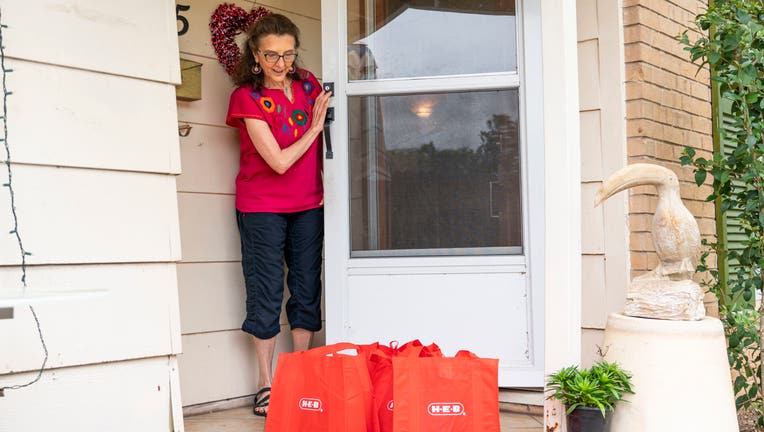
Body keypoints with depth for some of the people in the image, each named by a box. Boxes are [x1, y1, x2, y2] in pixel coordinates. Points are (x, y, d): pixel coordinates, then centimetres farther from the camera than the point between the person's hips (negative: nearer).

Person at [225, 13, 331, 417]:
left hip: (308, 205, 5)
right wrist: (314, 127, -9)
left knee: (307, 288, 7)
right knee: (266, 292, 1)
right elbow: (279, 161, -17)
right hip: (262, 206, -4)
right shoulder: (247, 97, -12)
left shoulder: (308, 84, 3)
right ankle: (265, 384, 12)